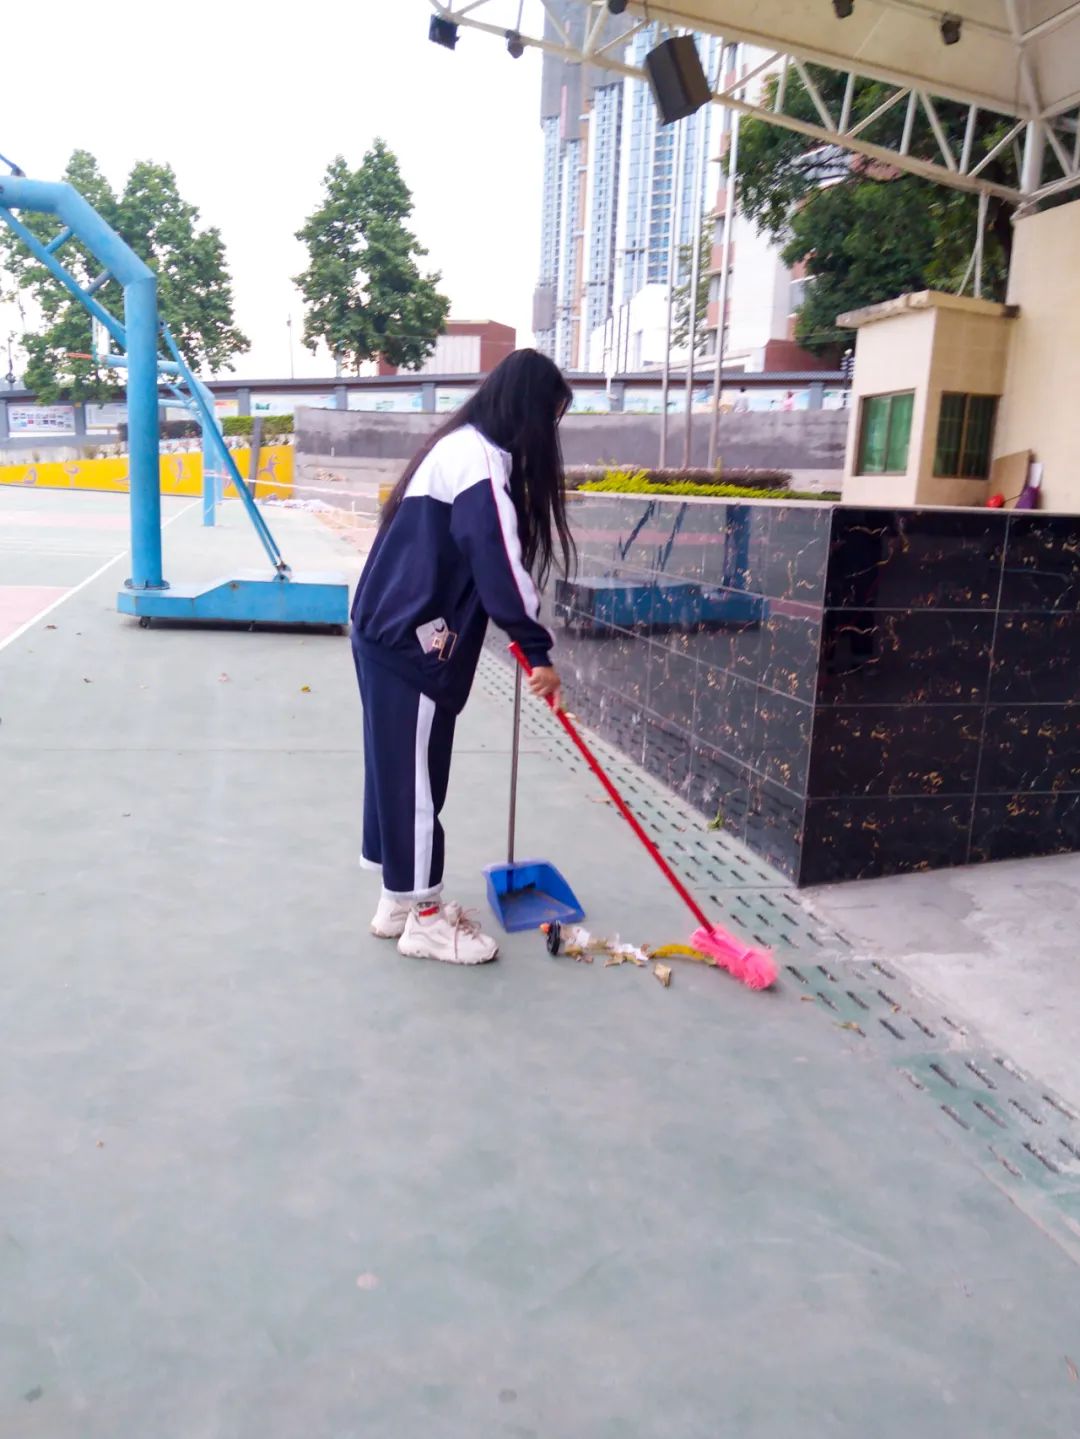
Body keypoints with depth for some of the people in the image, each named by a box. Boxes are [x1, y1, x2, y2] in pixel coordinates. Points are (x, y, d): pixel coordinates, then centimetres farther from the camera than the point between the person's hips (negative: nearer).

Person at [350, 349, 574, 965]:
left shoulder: (463, 447, 17)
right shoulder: (479, 457, -15)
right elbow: (500, 562, -22)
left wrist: (523, 639, 14)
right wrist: (539, 650, -15)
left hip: (394, 635, 10)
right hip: (413, 645, -10)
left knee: (401, 773, 16)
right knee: (416, 779, 0)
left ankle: (400, 901, 28)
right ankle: (425, 920, 13)